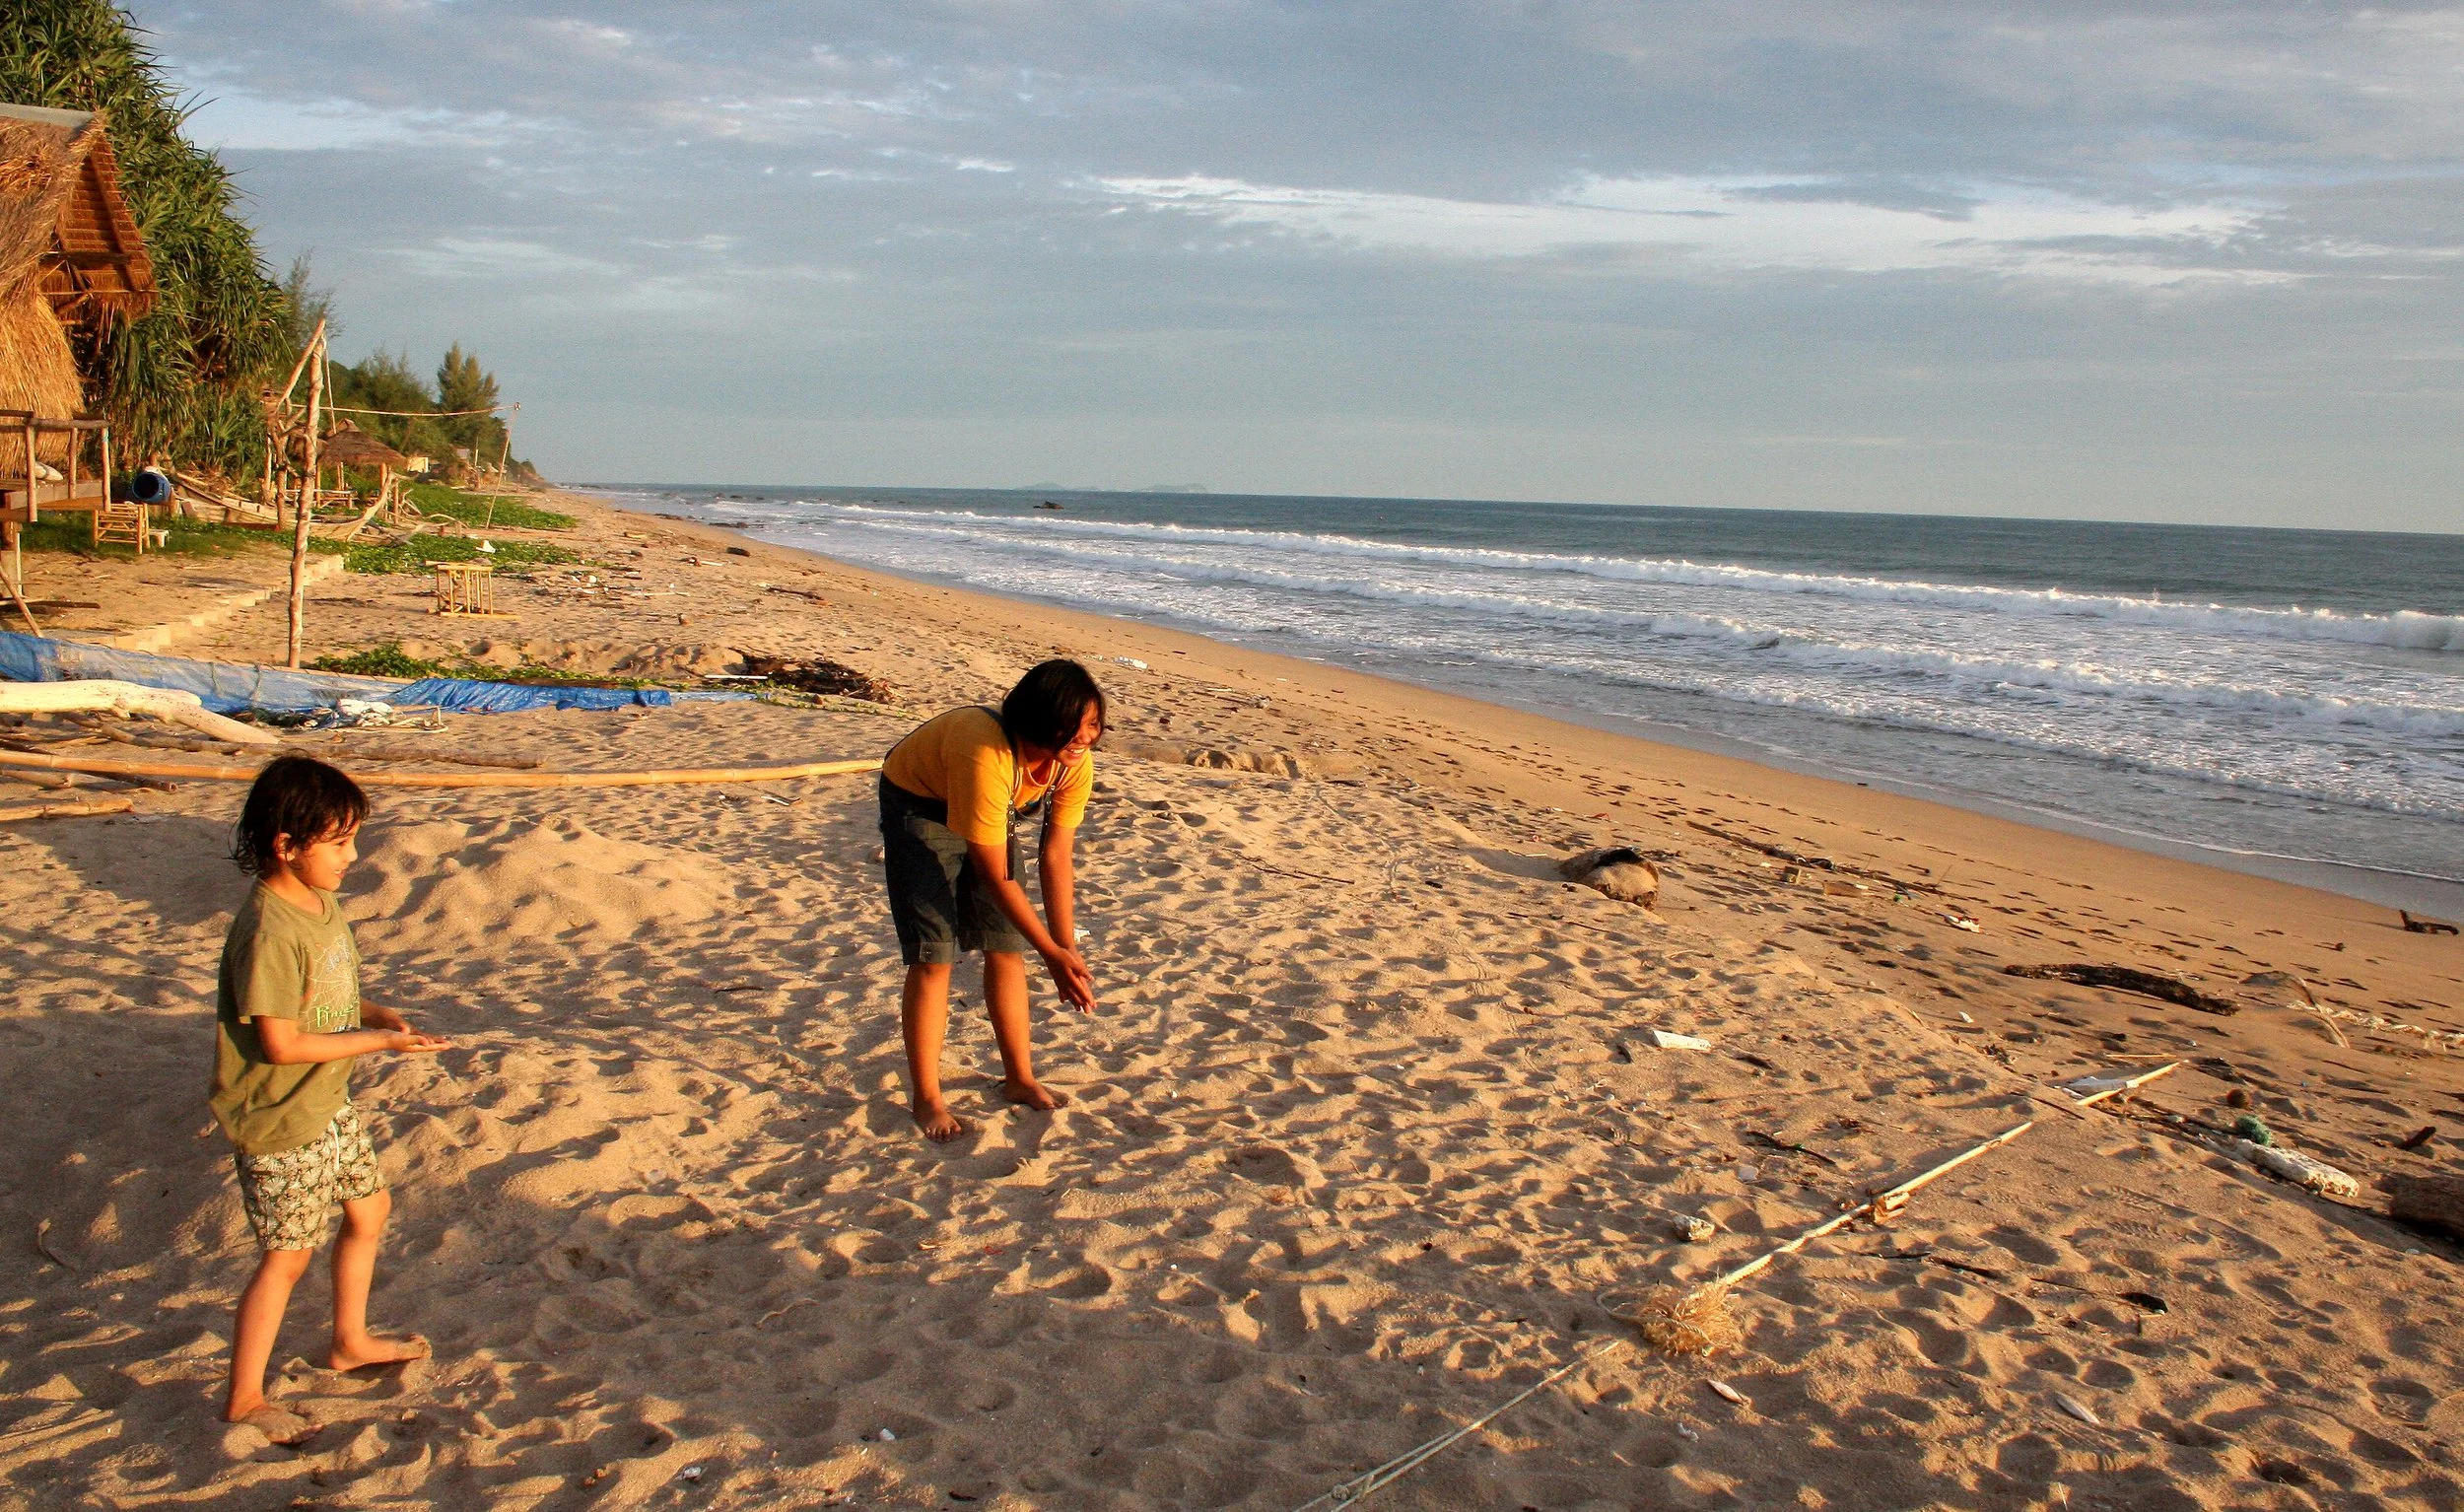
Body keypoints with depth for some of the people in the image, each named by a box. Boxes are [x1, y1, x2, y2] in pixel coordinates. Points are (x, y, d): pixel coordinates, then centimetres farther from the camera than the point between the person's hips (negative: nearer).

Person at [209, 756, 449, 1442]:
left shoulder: (322, 901, 1)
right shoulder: (268, 930, -28)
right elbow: (281, 1043, -26)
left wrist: (377, 1014, -4)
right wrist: (379, 1040, -21)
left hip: (328, 1103, 9)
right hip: (280, 1122, -9)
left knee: (369, 1211, 21)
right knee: (287, 1255, 2)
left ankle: (350, 1341, 42)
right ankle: (244, 1398, 18)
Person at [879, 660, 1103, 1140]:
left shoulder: (1076, 762, -23)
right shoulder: (986, 756, -42)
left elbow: (1057, 856, -16)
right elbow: (994, 874, -34)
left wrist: (1067, 950, -19)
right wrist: (1052, 953, -30)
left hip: (990, 812, 6)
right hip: (920, 806, -6)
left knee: (1007, 947, 6)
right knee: (933, 955, -11)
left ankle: (1019, 1077, 21)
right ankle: (926, 1099, 0)